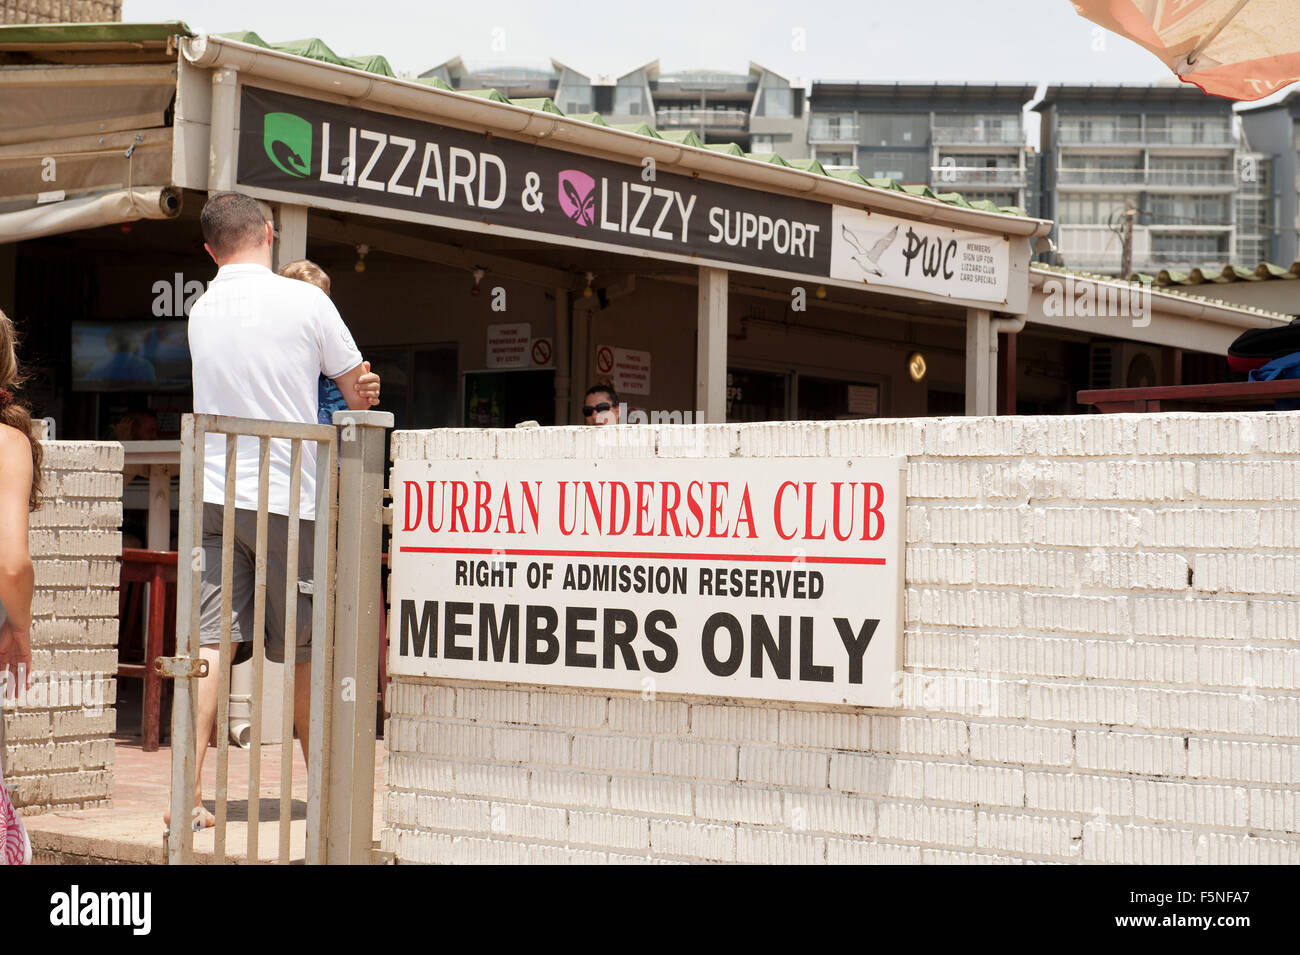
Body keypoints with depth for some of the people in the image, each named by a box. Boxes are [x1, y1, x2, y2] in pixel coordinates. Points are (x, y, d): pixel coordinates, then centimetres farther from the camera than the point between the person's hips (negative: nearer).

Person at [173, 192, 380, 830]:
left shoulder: (200, 313, 9)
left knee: (208, 643, -2)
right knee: (302, 649, 9)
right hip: (286, 497, -3)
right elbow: (359, 386, 3)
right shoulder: (306, 302, -6)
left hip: (214, 495, 3)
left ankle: (188, 794, -10)